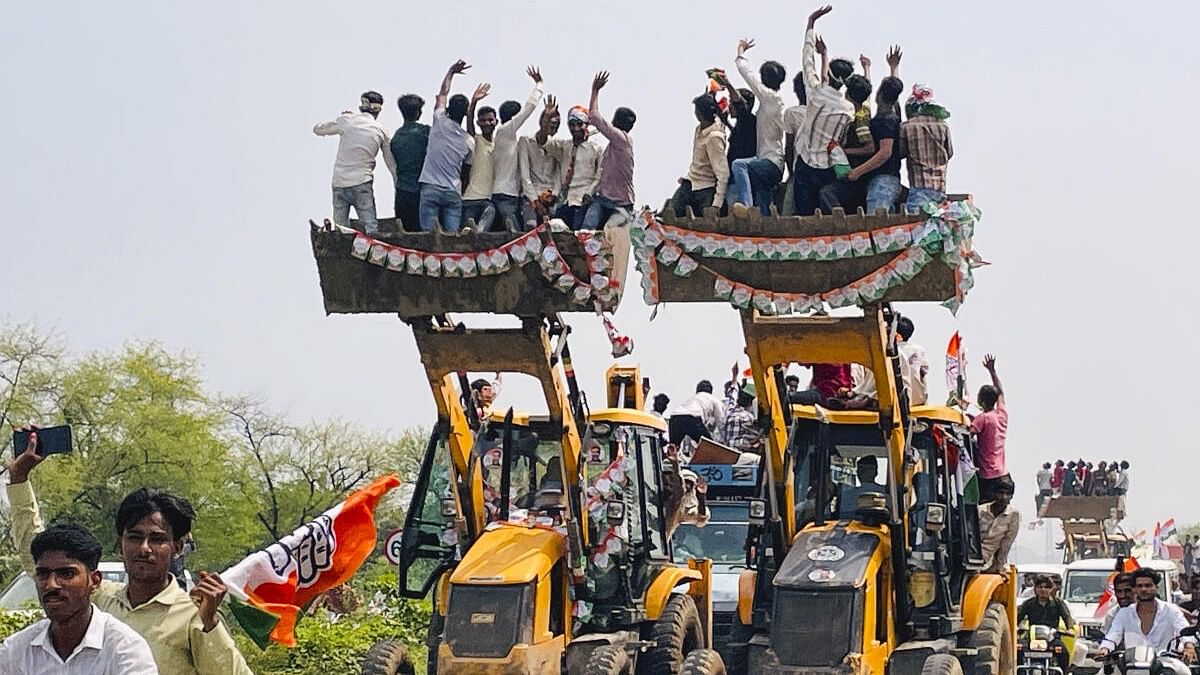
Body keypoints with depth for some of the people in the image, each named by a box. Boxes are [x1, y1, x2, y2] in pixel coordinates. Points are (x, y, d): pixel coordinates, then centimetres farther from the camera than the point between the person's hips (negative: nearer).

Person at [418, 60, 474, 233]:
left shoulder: (440, 123, -1)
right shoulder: (468, 141, 5)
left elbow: (443, 93, 14)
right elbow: (465, 171, 12)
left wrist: (452, 71, 25)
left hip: (430, 189, -2)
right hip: (453, 192, 2)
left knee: (429, 235, -6)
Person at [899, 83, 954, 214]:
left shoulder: (907, 127, -3)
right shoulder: (943, 126, 6)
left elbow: (900, 153, 5)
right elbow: (950, 153, 15)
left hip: (920, 186, -5)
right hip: (941, 187, 5)